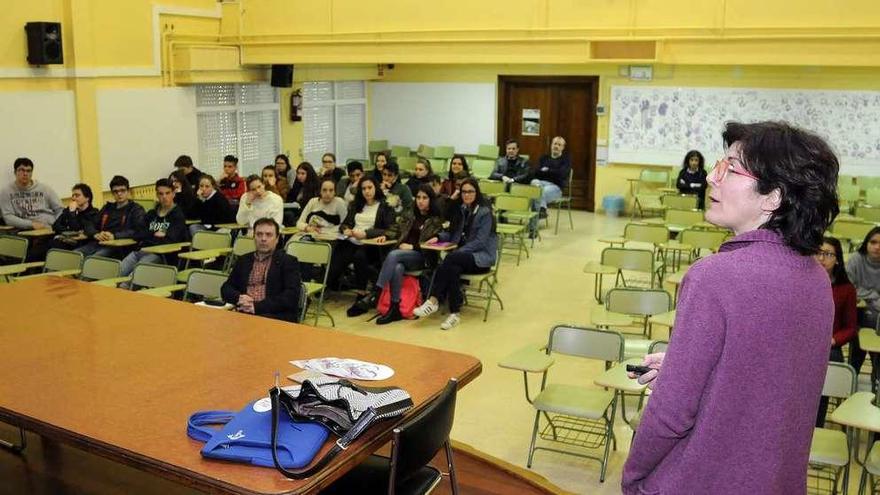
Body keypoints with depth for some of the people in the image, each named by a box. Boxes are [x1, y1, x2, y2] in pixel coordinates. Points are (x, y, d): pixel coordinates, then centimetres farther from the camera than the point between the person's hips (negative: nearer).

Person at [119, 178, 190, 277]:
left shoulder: (178, 215, 5)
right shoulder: (151, 214, 23)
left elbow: (171, 239, -10)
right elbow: (137, 235, 13)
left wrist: (147, 237, 1)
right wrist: (154, 234, -4)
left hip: (158, 253, -5)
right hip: (140, 250, 6)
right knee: (119, 272, -21)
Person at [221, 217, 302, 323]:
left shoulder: (288, 262, 7)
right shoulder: (243, 261, 22)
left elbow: (291, 296, -5)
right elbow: (226, 288, 20)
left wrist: (258, 306, -15)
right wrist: (238, 298, -5)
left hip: (276, 316, -4)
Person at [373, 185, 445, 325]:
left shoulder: (436, 220, 5)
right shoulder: (411, 217, 22)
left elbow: (433, 243, -3)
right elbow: (398, 232, 26)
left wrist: (412, 247, -12)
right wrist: (385, 236, 5)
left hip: (423, 257, -4)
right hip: (404, 252, 4)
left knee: (393, 255, -33)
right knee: (397, 268, -33)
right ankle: (395, 309, -34)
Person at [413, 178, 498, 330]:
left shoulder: (485, 212, -8)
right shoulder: (462, 210, 13)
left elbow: (480, 241, -15)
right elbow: (453, 234, 15)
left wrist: (459, 252, -22)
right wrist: (438, 237, -5)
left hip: (482, 256, -5)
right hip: (464, 254, 5)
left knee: (450, 259, -33)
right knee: (453, 269, -31)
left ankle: (433, 301, -30)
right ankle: (454, 313, -32)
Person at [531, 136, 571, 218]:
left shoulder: (566, 159, 12)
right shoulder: (543, 158, 22)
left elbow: (562, 173, -6)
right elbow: (536, 172, 7)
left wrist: (547, 170, 3)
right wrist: (553, 173, -5)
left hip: (555, 186, -3)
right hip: (540, 182, 3)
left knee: (546, 190, -38)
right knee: (534, 182, -34)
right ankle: (542, 209, -44)